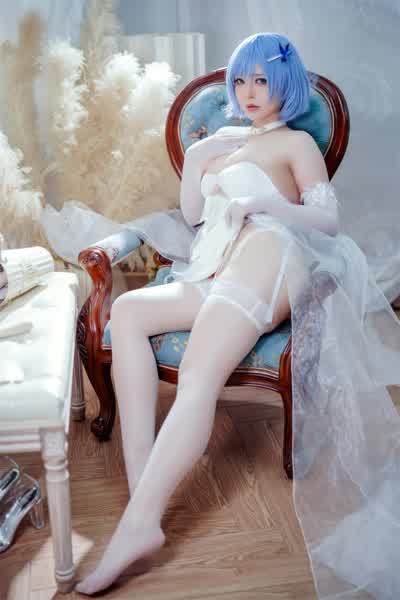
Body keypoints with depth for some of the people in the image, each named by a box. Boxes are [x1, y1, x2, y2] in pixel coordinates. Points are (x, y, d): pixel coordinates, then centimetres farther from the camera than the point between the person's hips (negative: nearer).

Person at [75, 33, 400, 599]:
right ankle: (141, 484, -29)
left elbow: (328, 220, 4)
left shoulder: (296, 143, 16)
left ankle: (138, 521, -39)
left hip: (267, 262, -6)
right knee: (127, 310, -23)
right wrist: (194, 159, 15)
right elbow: (192, 214, 31)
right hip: (212, 279, 6)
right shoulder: (225, 138, 34)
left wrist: (262, 202, -12)